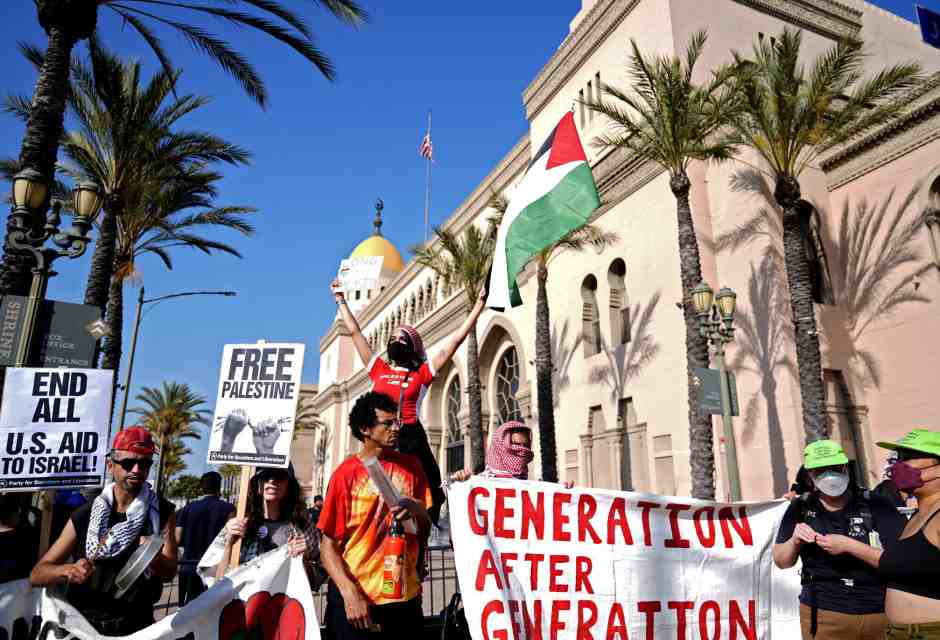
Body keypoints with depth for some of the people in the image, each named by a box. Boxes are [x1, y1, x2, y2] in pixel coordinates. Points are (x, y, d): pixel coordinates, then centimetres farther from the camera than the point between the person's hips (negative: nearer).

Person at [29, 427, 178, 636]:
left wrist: (154, 558, -24)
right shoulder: (84, 516, 4)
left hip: (135, 627, -1)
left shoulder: (162, 512, 2)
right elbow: (37, 574, 5)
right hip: (81, 625, 1)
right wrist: (68, 570, -16)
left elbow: (169, 572, -3)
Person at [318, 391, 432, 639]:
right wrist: (349, 593, -18)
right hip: (355, 599, -3)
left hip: (405, 597, 3)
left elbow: (425, 532, 7)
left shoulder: (412, 466, 2)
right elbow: (328, 546, -7)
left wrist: (418, 510, -14)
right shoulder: (346, 473, -8)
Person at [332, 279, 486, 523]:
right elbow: (354, 331, 23)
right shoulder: (379, 370, 16)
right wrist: (340, 300, 29)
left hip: (411, 439, -3)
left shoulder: (422, 373, 7)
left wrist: (479, 303, 7)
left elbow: (457, 338, 6)